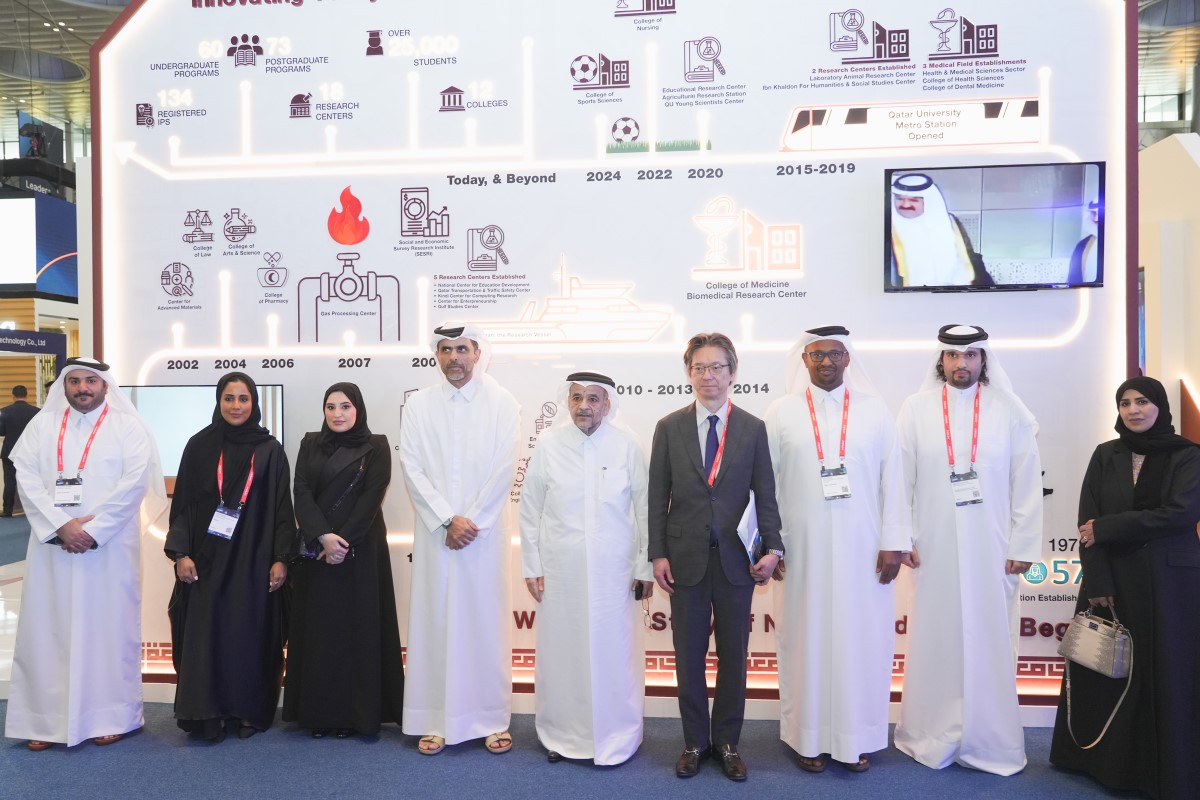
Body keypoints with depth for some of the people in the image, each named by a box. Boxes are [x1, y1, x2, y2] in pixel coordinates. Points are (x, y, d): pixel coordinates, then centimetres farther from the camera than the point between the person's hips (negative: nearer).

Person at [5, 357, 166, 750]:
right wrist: (60, 526, -13)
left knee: (109, 627, 3)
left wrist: (93, 530, -14)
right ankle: (46, 718, 17)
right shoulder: (41, 425, 8)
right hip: (53, 545, 3)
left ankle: (110, 715, 13)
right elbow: (26, 478, -1)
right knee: (47, 629, 6)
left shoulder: (128, 427, 0)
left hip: (110, 547, -2)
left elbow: (135, 481, -9)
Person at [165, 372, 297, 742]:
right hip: (206, 559, 0)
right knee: (205, 636, -1)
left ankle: (249, 713, 17)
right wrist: (180, 553, -5)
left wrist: (281, 558, -4)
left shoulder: (270, 450, 3)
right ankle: (206, 716, 10)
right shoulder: (199, 446, 4)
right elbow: (183, 503, 4)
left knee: (252, 636, 4)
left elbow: (282, 507, 2)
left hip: (254, 559, 0)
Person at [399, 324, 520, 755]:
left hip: (485, 533, -1)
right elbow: (412, 468, -1)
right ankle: (434, 721, 15)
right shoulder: (418, 405, 5)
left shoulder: (502, 403, 1)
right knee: (433, 623, 4)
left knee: (486, 623, 4)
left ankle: (492, 719, 16)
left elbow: (504, 469, -4)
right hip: (434, 533, 1)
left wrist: (472, 522, -9)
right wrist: (448, 520, -10)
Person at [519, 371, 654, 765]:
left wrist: (645, 566, 2)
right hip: (560, 570, 1)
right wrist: (531, 566, 4)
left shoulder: (627, 444, -3)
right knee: (561, 652, 8)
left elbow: (644, 508, 0)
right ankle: (563, 735, 28)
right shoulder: (548, 444, -1)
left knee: (614, 652, 5)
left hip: (613, 570, -1)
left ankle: (617, 737, 25)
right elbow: (530, 509, 4)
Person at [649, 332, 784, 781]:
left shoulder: (753, 429, 3)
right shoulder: (669, 428, 3)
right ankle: (695, 742, 26)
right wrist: (658, 553, -3)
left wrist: (772, 547, -9)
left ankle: (727, 743, 26)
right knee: (689, 656, 10)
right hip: (686, 558, 0)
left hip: (736, 559, 0)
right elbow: (658, 497, 2)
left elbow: (765, 495, 2)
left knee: (734, 656, 10)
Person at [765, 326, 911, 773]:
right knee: (808, 639, 7)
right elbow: (765, 482, 0)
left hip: (862, 550, 1)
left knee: (861, 641, 7)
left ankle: (856, 737, 23)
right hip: (803, 551, 0)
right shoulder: (781, 413, 1)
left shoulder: (875, 411, 2)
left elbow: (892, 480, 2)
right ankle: (811, 737, 21)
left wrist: (894, 542, -2)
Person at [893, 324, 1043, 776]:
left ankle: (991, 741, 21)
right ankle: (933, 737, 21)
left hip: (992, 548, 0)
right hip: (933, 548, 0)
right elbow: (901, 481, 1)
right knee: (935, 642, 7)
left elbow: (1027, 484, 1)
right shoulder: (915, 410, 1)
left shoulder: (1010, 412, 1)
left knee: (990, 643, 7)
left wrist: (1023, 546, -1)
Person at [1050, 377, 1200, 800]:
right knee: (1105, 670, 5)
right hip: (1111, 579, 2)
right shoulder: (1105, 455, 7)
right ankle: (1105, 760, 20)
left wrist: (1106, 528, -13)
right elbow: (1087, 522, 0)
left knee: (1166, 675, 3)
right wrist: (1097, 582, -10)